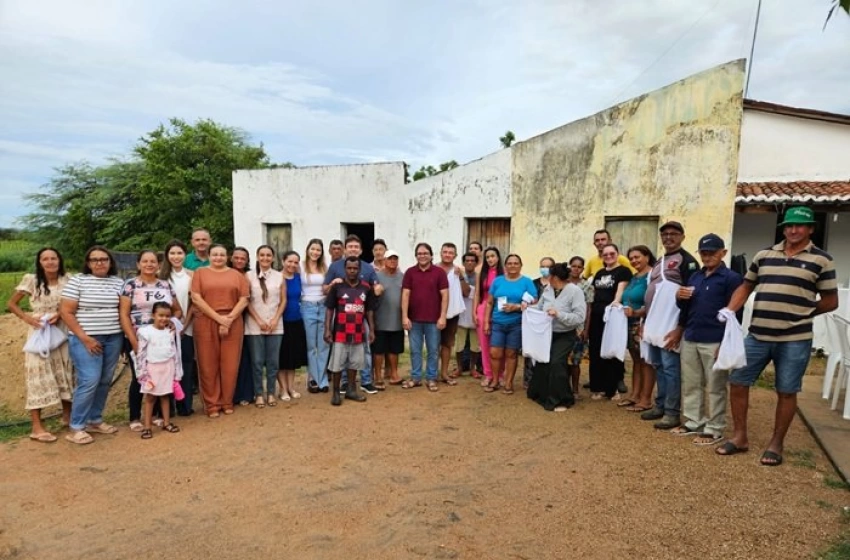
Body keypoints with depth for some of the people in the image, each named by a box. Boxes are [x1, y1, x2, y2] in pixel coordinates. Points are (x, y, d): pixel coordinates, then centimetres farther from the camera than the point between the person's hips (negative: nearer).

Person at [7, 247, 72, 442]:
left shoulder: (66, 281, 3)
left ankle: (67, 415, 28)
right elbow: (11, 304, 2)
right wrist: (27, 317, -13)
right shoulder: (31, 280, -4)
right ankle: (37, 427, 2)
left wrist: (60, 314, -13)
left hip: (62, 333, 3)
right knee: (39, 377, -3)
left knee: (66, 373, 11)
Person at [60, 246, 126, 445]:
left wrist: (126, 334, -2)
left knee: (104, 381, 9)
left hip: (113, 339, 4)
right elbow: (65, 312, -7)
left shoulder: (118, 282, 8)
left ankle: (95, 420, 23)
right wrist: (85, 338, -13)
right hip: (86, 339, -4)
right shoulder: (77, 281, -4)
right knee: (89, 381, -9)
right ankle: (76, 427, 3)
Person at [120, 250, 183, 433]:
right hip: (138, 339, -3)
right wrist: (133, 340, -12)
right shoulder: (130, 285, -1)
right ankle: (135, 418, 17)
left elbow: (178, 310, 17)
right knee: (139, 378, 3)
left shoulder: (166, 285, 10)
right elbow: (124, 315, -6)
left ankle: (162, 414, 18)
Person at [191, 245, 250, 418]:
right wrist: (219, 318, -12)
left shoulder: (237, 275, 10)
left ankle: (227, 402, 18)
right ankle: (212, 404, 14)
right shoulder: (200, 273, 6)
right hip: (206, 324, -1)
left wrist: (229, 319, -10)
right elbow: (196, 299, -4)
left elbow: (244, 300, 4)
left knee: (230, 364, 4)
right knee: (208, 365, 3)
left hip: (233, 324, 1)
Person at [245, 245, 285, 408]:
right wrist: (259, 320, -7)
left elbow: (283, 300, 7)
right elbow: (246, 301, -1)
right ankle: (259, 394, 13)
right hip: (255, 325, -1)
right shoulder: (249, 276, 1)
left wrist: (275, 319, -4)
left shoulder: (279, 277, 6)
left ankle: (271, 393, 16)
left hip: (275, 325, 2)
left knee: (273, 361, 5)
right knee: (257, 361, 2)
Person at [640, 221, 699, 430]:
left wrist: (680, 327, -20)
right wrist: (645, 322, 19)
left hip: (671, 327, -8)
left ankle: (672, 413, 5)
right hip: (654, 325, 8)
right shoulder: (659, 262, 18)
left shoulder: (687, 261, -8)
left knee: (671, 368, -3)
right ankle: (660, 405, 24)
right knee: (658, 366, 14)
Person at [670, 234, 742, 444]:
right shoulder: (695, 277, 15)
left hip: (715, 342, -6)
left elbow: (734, 313, -9)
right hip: (690, 339, 7)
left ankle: (714, 430, 11)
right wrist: (680, 298, -4)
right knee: (690, 384, 13)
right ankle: (693, 422, 24)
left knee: (715, 388, 3)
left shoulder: (731, 278, -5)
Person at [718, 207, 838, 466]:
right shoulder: (764, 255, 9)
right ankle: (740, 436, 20)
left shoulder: (821, 260, 0)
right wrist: (729, 311, 0)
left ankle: (776, 443, 24)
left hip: (795, 340, -3)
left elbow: (830, 301, 3)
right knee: (737, 382, 5)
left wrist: (799, 313, 0)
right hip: (757, 336, 3)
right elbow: (745, 287, 13)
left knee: (786, 392, 8)